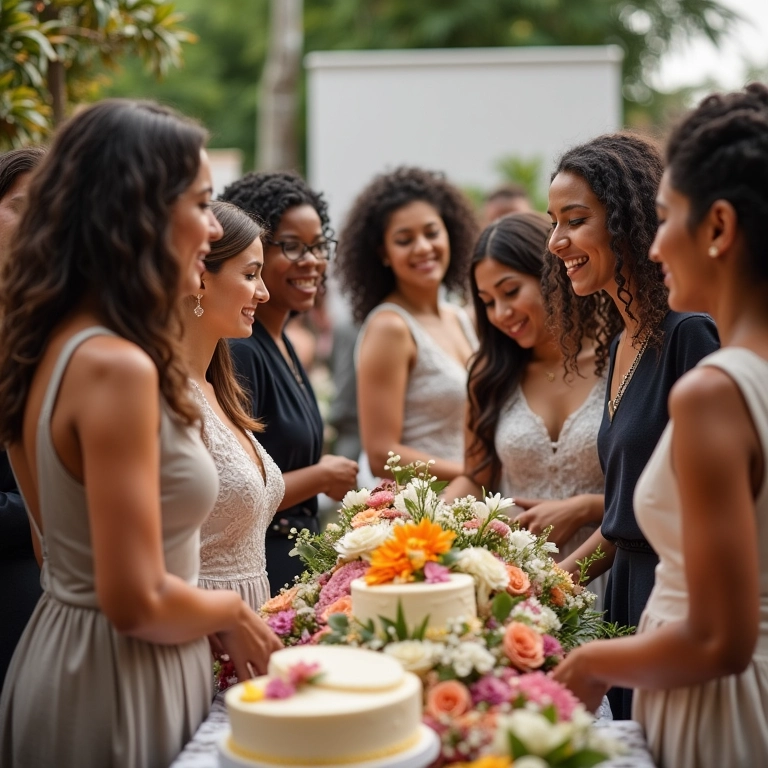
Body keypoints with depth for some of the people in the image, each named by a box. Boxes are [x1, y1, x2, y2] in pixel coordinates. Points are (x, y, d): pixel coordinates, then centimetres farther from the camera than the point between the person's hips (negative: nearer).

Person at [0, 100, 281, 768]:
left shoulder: (59, 344, 4)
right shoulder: (117, 366, -25)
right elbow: (137, 601, -24)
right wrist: (233, 613, -8)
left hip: (65, 653, 9)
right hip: (118, 682, -9)